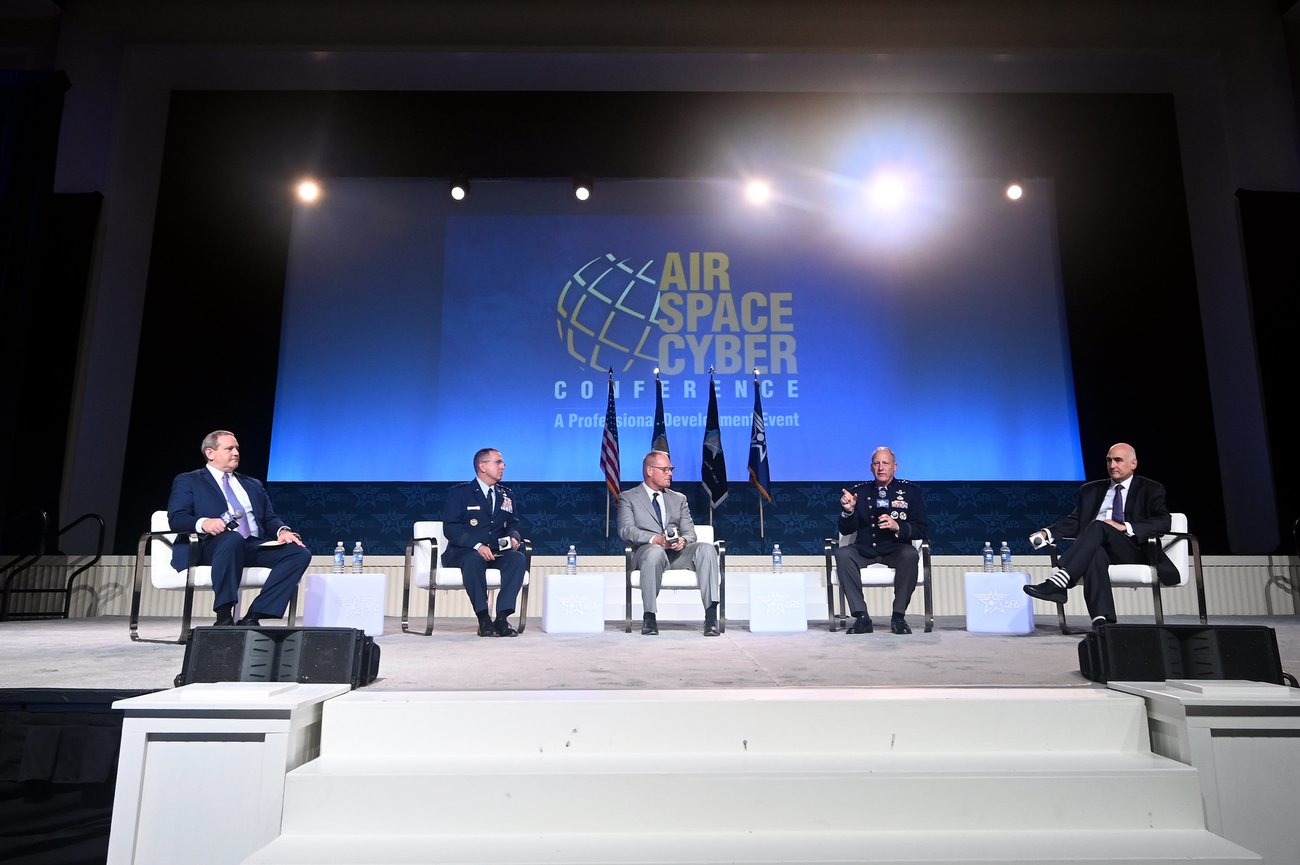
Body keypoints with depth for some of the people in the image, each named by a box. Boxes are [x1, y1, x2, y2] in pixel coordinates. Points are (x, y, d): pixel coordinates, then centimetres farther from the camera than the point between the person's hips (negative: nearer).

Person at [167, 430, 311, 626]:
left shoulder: (253, 484, 30)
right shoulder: (188, 481, 16)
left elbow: (269, 518, 21)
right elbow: (176, 518, 1)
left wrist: (282, 530, -4)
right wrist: (203, 523, -22)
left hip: (255, 546, 5)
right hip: (213, 546, -5)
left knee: (300, 552, -22)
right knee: (233, 537, -41)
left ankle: (253, 617, -26)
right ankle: (223, 617, -34)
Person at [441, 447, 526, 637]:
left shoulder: (507, 495, 17)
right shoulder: (459, 493, 2)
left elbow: (513, 525, 18)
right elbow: (450, 528, -8)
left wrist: (513, 537, -9)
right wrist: (477, 546, -24)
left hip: (497, 552, 4)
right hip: (463, 552, -4)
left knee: (518, 558, -28)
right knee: (474, 559, -38)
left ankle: (502, 617, -30)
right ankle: (484, 619, -31)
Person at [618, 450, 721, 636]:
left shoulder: (679, 499, 24)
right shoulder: (628, 498, 11)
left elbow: (690, 531, 15)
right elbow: (626, 530, -5)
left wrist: (683, 540, -11)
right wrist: (655, 539, -22)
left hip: (678, 552, 4)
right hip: (648, 550, -4)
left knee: (707, 548, -27)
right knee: (655, 551, -40)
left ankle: (711, 614, -34)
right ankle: (649, 617, -31)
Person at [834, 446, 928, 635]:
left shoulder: (911, 491, 4)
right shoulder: (859, 491, 8)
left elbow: (921, 529, -1)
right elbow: (846, 530, 4)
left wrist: (897, 527, -20)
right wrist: (848, 511, -16)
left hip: (896, 550, -1)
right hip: (864, 550, 2)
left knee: (910, 555, -33)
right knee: (842, 554, -27)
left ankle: (899, 616, -20)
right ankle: (861, 617, -25)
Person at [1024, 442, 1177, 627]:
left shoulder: (1150, 489, 13)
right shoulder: (1090, 490, 23)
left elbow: (1163, 521, -3)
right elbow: (1075, 521, 15)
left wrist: (1125, 527, -18)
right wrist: (1048, 533, -6)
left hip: (1135, 548, -2)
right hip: (1097, 547, 3)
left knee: (1098, 527, -33)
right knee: (1095, 553, -37)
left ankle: (1057, 583, -47)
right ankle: (1102, 619, -49)